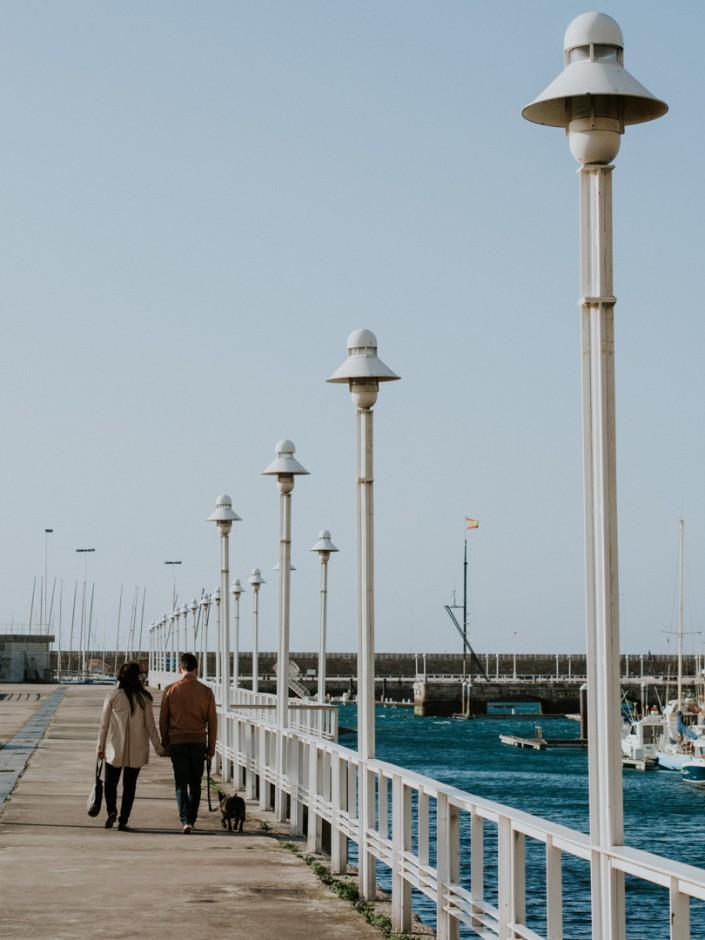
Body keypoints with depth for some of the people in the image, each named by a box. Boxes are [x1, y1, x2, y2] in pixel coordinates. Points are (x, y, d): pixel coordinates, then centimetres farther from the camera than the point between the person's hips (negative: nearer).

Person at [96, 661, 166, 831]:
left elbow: (104, 724, -3)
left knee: (110, 782, 13)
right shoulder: (144, 697, -5)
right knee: (129, 785, 10)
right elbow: (150, 725, -2)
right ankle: (123, 821, 7)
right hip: (136, 750, 1)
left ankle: (111, 811, -9)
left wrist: (100, 747, 7)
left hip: (115, 748, -1)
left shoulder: (113, 695, -6)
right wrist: (159, 748, 7)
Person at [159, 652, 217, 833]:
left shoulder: (170, 690, -2)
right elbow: (212, 722, 3)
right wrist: (211, 748, 11)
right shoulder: (206, 691, -1)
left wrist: (164, 743, 13)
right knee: (195, 784, 13)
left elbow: (163, 720, 3)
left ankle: (186, 820, -13)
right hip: (199, 743, 1)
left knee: (181, 784, 1)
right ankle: (191, 820, 18)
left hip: (177, 743, -1)